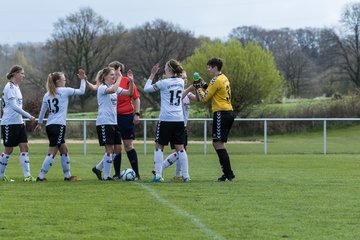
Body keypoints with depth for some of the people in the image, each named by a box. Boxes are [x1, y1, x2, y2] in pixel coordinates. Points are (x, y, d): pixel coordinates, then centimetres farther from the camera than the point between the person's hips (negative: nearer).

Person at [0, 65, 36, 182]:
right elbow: (14, 106, -23)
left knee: (24, 147, 0)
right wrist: (29, 116, -23)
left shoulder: (16, 87, 14)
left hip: (18, 123, 9)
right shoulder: (10, 87, -15)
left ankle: (27, 175, -3)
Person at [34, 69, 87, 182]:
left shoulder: (47, 95, 12)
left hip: (49, 125, 7)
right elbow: (81, 91, 4)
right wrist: (83, 79, 18)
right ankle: (41, 177, -12)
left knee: (64, 150, 16)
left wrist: (39, 124, 25)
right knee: (52, 152, -7)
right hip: (59, 125, -7)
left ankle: (67, 175, 20)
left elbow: (42, 110, 15)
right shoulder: (65, 91, -4)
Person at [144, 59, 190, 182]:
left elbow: (146, 88, 2)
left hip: (165, 119, -4)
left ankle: (158, 175, -1)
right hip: (179, 119, 4)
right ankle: (186, 176, 2)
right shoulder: (181, 82, 5)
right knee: (180, 148, 7)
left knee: (159, 146, 5)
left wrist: (152, 74, 10)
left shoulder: (163, 83, -9)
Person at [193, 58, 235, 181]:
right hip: (229, 112, 10)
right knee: (217, 144, 14)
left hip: (221, 113, -10)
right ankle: (228, 173, 13)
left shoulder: (216, 80, -12)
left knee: (219, 144, -8)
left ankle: (228, 174, -12)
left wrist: (198, 87, 7)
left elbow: (204, 98, -8)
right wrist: (204, 85, 17)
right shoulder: (224, 78, 16)